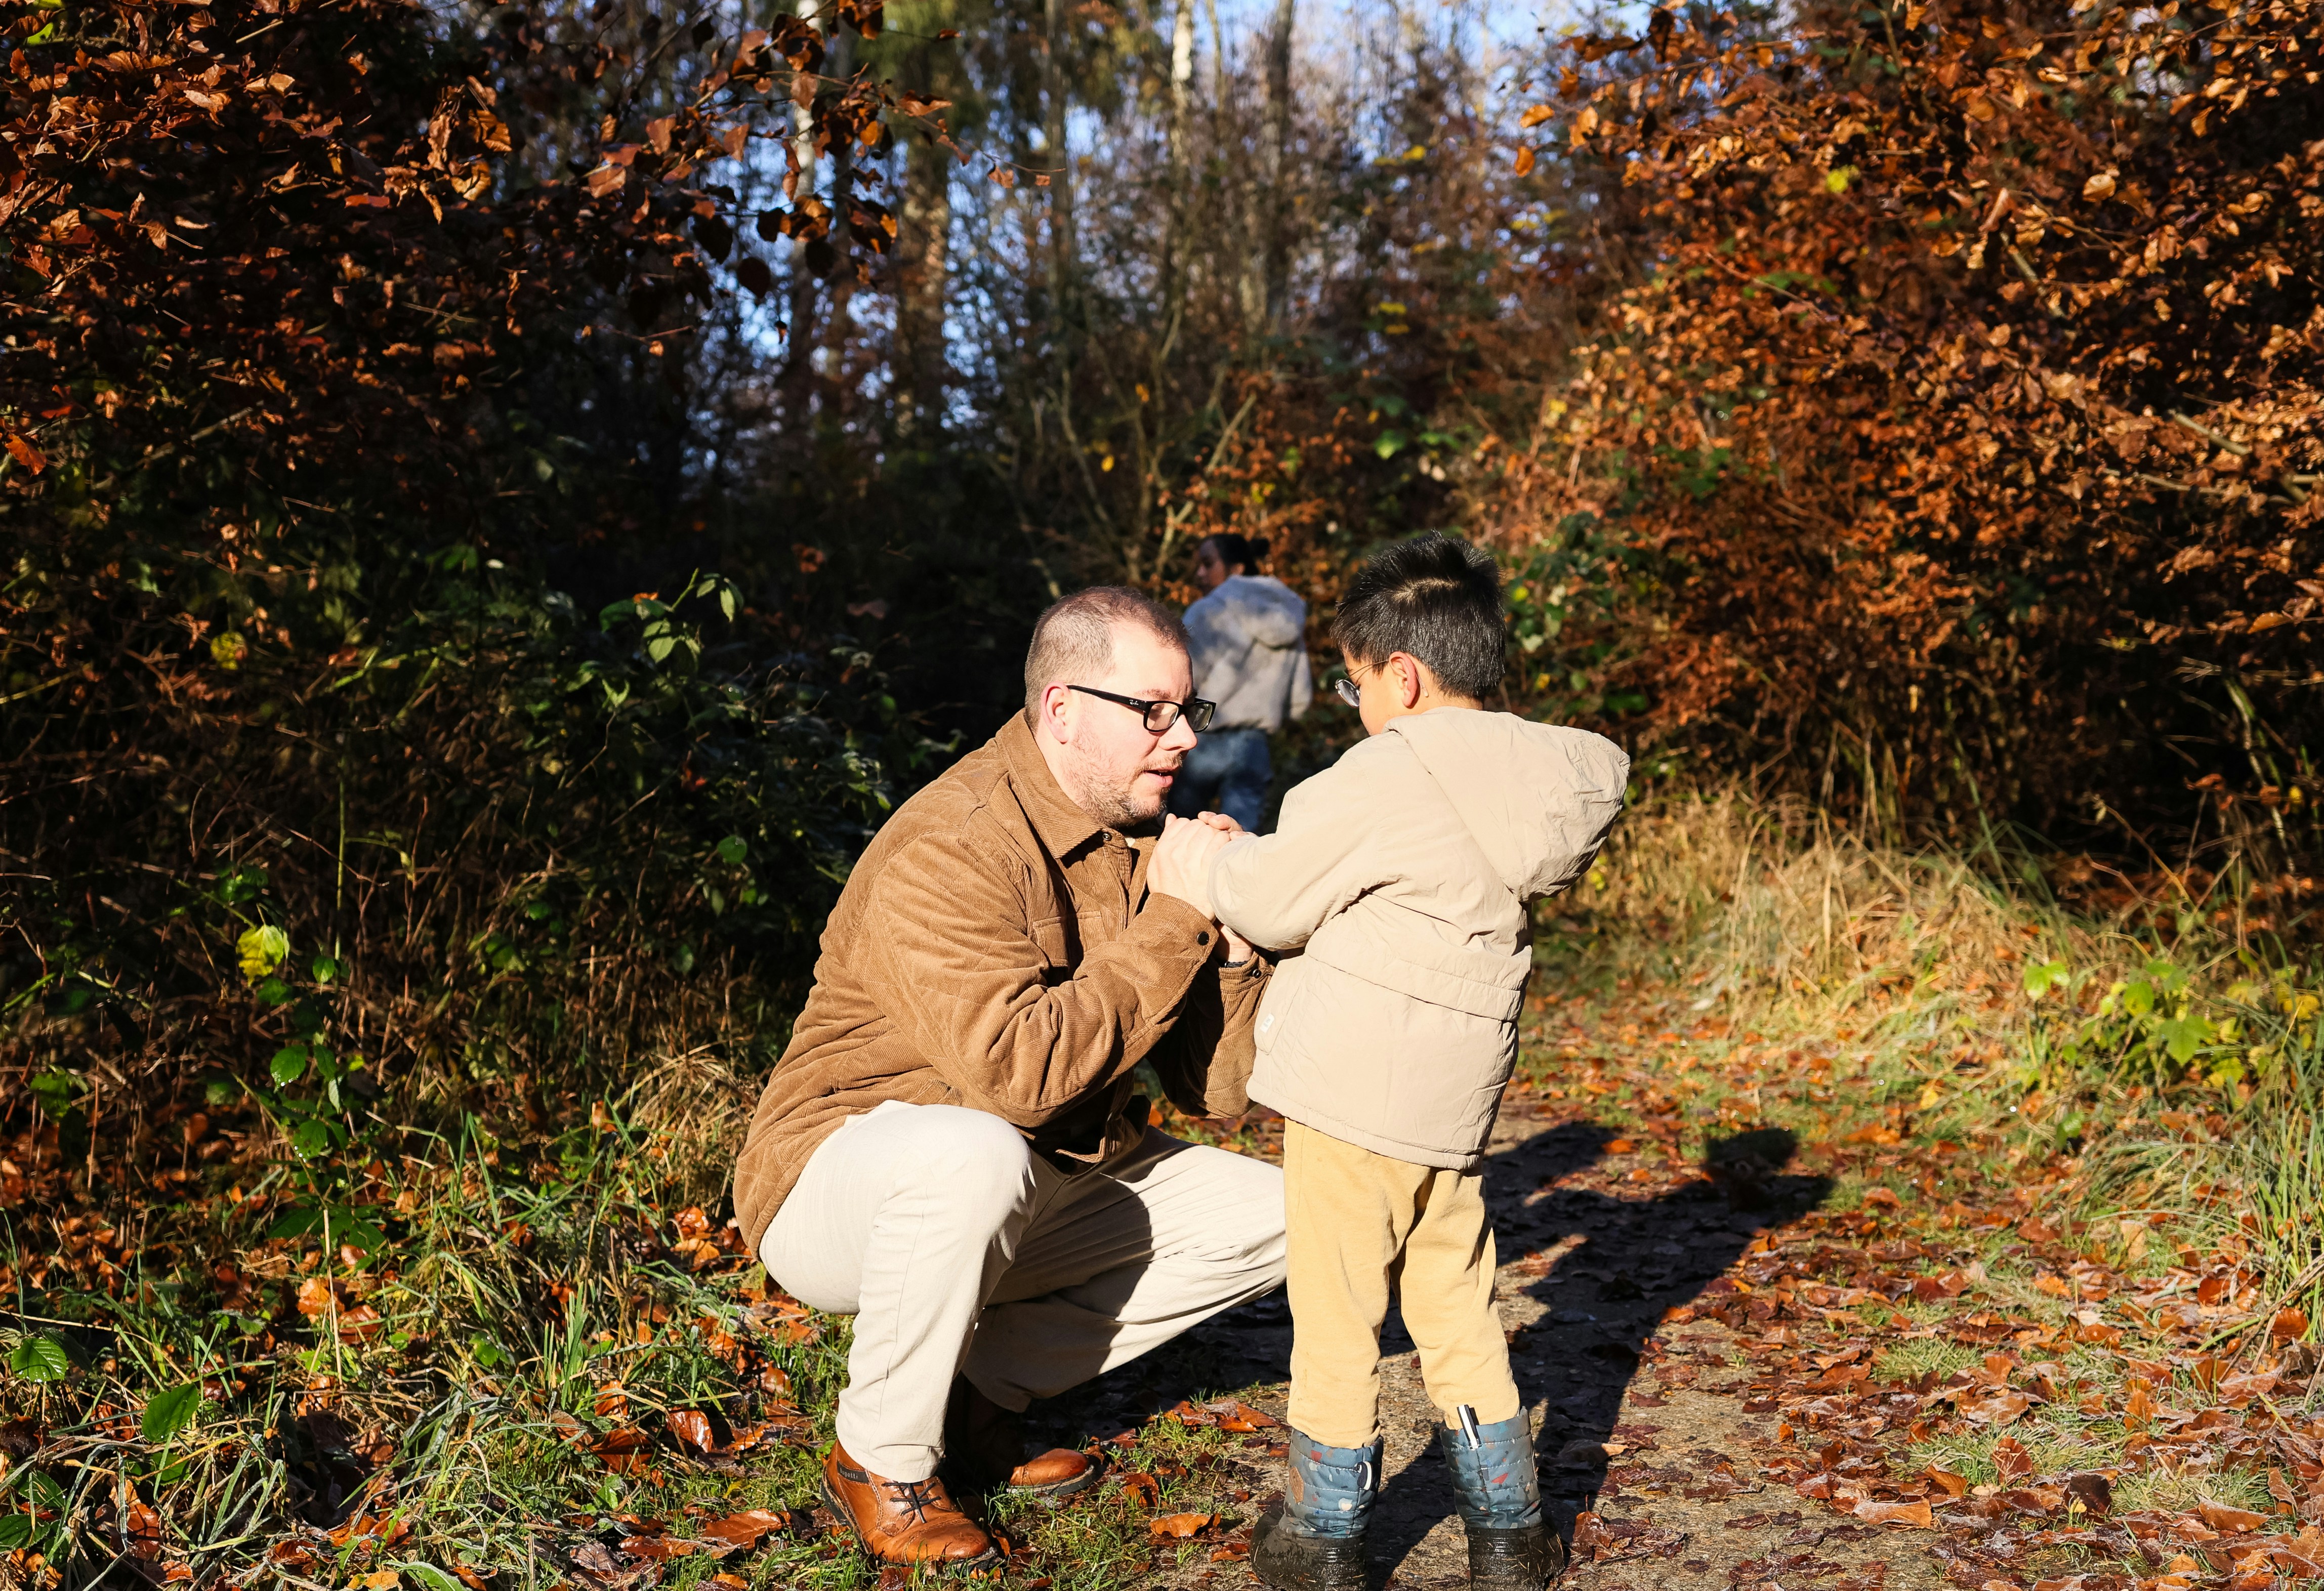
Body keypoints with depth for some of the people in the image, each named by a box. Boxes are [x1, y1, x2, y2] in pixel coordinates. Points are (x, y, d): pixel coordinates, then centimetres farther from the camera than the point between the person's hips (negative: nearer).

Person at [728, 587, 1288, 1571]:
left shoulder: (1148, 843, -1)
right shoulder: (948, 853, -24)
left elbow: (1215, 1091, -2)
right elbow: (1019, 1068, -37)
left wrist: (1236, 942, -20)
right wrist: (1174, 918, -29)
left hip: (1038, 1188, 8)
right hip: (842, 1183, -7)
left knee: (1267, 1219, -1)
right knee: (976, 1153, -40)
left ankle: (977, 1389, 3)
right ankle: (882, 1460, -14)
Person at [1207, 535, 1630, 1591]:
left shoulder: (1380, 781, -16)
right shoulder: (1535, 780, 7)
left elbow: (1267, 903, -9)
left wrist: (1219, 862, 12)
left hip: (1353, 1094, -7)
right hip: (1457, 1099, 7)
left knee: (1335, 1313, 5)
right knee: (1456, 1310, 17)